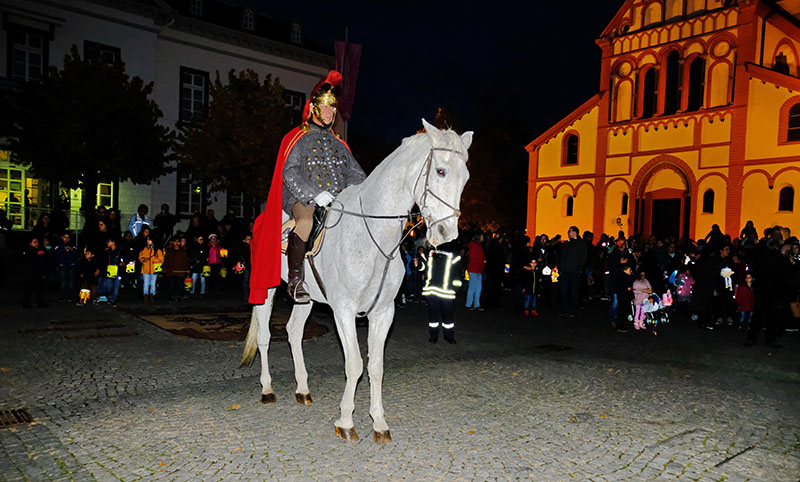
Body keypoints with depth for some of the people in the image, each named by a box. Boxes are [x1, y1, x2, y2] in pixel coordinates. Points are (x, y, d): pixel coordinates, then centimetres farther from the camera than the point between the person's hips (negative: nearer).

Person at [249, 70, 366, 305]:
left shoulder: (339, 143, 25)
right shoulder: (297, 138, 8)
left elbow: (355, 174, 18)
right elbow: (290, 172, -7)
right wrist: (315, 195, -22)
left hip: (337, 203, 6)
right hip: (302, 199, -6)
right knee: (306, 221, -38)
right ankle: (295, 280, -22)